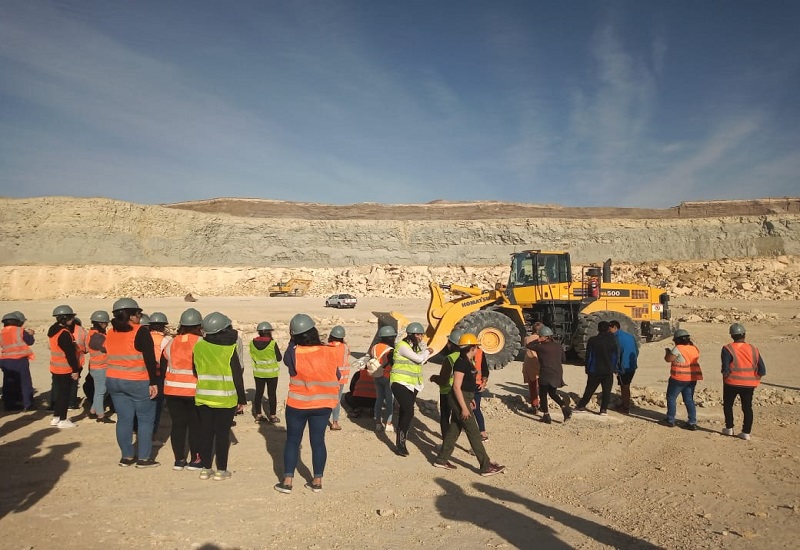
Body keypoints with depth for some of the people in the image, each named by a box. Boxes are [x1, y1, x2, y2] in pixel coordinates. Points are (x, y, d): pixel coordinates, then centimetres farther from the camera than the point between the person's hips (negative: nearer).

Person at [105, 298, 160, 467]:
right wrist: (154, 382, -13)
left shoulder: (110, 333, 6)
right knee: (146, 419, 6)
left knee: (124, 419, 12)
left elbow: (111, 356, 11)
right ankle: (143, 458, 8)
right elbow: (150, 359, -17)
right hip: (138, 383, -6)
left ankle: (127, 457, 19)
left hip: (114, 381, 6)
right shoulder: (140, 332, -14)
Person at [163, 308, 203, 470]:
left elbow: (163, 367, 12)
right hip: (195, 391, -4)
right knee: (196, 425, 5)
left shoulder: (172, 343, 7)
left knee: (177, 423, 11)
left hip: (173, 390, 4)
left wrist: (164, 389, 22)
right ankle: (195, 460, 9)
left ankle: (179, 459, 16)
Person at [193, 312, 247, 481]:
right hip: (226, 399, -3)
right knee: (222, 433, 5)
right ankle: (221, 470, 11)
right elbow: (237, 376, -10)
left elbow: (196, 371, 10)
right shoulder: (230, 348, -13)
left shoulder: (198, 346, -2)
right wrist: (242, 398, -1)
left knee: (205, 432, 13)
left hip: (203, 397, 4)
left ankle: (205, 468, 21)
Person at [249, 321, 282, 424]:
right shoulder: (273, 344, -18)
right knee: (272, 394, 6)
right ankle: (272, 416, 11)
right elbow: (279, 358, -8)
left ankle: (258, 415, 21)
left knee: (258, 393, 14)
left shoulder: (253, 343, -5)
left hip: (258, 372, 4)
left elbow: (253, 356, 7)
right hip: (271, 373, -4)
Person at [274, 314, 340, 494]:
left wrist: (293, 340, 4)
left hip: (297, 405, -2)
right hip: (323, 405, 2)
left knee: (292, 441, 12)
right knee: (318, 441, 12)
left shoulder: (293, 354, -18)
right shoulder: (330, 352, -11)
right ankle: (317, 481, 20)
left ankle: (287, 481, 17)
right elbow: (337, 375, 3)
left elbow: (286, 358, 5)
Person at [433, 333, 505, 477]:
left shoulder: (468, 362, 9)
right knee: (474, 432, -4)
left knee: (454, 429, 16)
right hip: (459, 400, -10)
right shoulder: (461, 363, -20)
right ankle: (486, 466, 2)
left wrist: (470, 399, 23)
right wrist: (464, 407, -23)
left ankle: (441, 459, 26)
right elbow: (456, 386, -23)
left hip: (464, 398, 10)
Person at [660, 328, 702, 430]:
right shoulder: (694, 348, 6)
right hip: (692, 378, 7)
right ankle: (692, 423, 9)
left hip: (679, 378, -7)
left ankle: (670, 420, 13)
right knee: (689, 400, 12)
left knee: (671, 397, 8)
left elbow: (668, 359, -12)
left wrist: (668, 351, 6)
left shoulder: (678, 348, -16)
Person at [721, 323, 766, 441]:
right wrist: (755, 379, 12)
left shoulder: (728, 349, -13)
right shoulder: (753, 349, 1)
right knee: (747, 408, 12)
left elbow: (726, 369, -18)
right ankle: (746, 433, 12)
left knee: (728, 405, 16)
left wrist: (725, 378, 1)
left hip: (732, 383, -3)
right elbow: (762, 370, -1)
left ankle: (729, 428, 21)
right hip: (749, 384, 3)